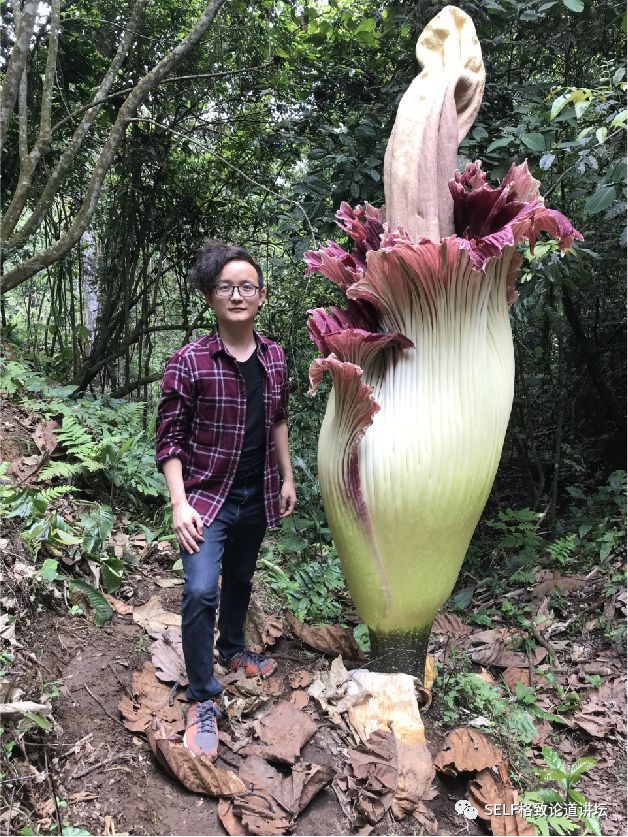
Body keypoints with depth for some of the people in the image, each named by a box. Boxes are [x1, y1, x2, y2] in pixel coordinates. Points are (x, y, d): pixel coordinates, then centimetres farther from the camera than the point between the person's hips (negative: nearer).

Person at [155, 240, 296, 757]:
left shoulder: (274, 357, -1)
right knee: (201, 591, -15)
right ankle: (203, 700, 2)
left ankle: (233, 650, 47)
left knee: (240, 580, 22)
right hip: (207, 497, -5)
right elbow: (170, 438, -13)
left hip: (257, 497, 5)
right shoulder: (188, 363, -16)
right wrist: (180, 503, -19)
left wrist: (287, 478, 11)